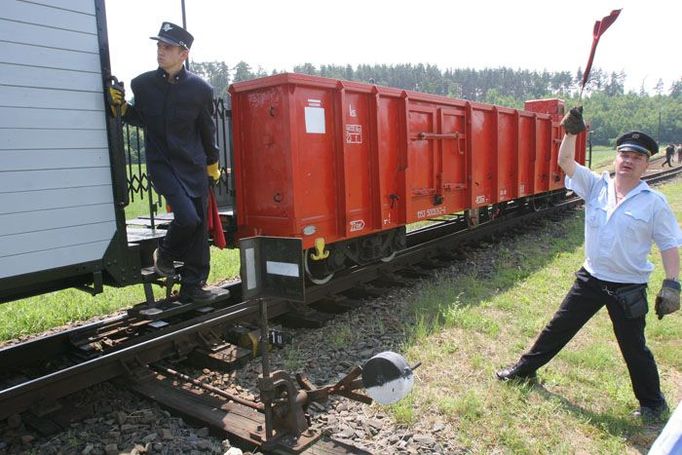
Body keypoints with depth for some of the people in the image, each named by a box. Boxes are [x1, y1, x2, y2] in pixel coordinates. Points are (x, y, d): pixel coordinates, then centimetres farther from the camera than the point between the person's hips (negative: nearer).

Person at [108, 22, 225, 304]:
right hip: (161, 163, -2)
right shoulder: (143, 84, -2)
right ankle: (165, 254, 15)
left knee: (199, 227, 4)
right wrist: (121, 107, -5)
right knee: (187, 217, -19)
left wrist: (212, 163, 16)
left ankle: (192, 288, 17)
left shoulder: (199, 89, -3)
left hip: (194, 165, 2)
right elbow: (142, 119, 14)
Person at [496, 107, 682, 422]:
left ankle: (652, 403, 33)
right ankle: (525, 369, 30)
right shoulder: (596, 186, -1)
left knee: (634, 347, 9)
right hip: (591, 279, 3)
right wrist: (571, 133, -25)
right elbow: (565, 162, -11)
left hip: (628, 288, -3)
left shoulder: (654, 203, -7)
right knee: (558, 328, 13)